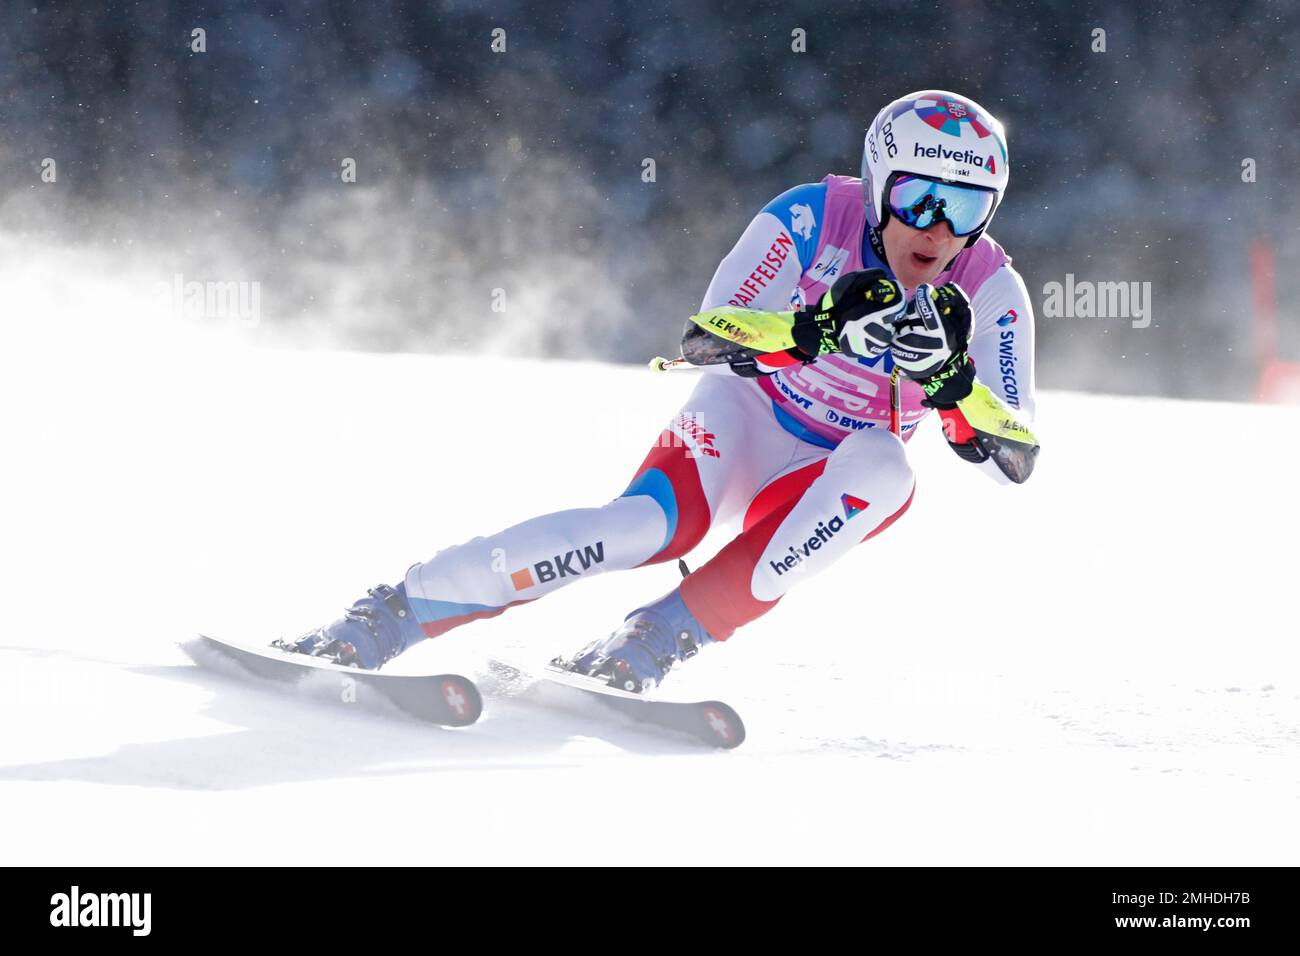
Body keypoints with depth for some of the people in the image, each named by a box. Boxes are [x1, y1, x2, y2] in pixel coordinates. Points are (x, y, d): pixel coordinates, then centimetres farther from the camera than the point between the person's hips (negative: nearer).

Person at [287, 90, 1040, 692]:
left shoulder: (990, 293, -16)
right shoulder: (814, 217, -20)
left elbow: (1018, 459, -22)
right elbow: (704, 338, -26)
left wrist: (950, 376, -41)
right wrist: (815, 329, -44)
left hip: (830, 482, 2)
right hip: (743, 420, -2)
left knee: (883, 468, -33)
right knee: (650, 525, -32)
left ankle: (655, 645, -32)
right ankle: (378, 622, -28)